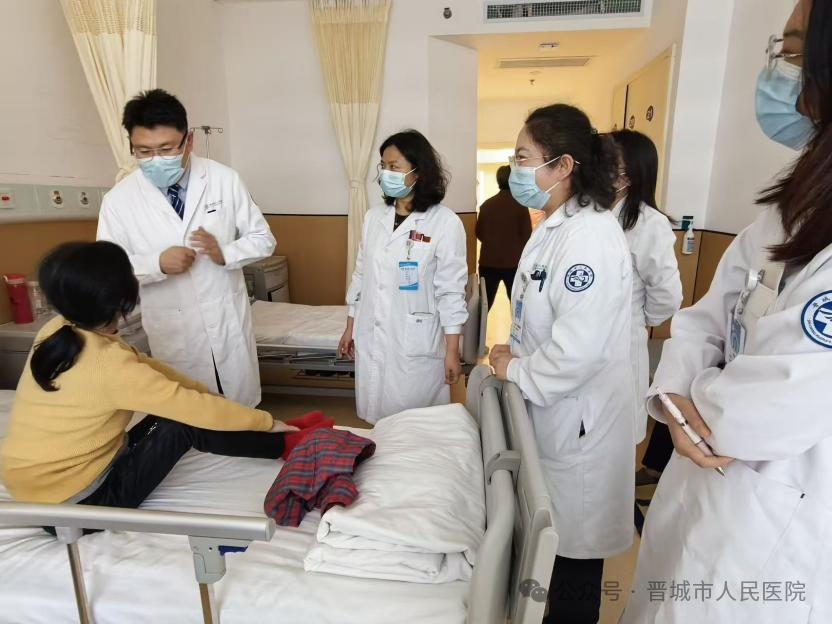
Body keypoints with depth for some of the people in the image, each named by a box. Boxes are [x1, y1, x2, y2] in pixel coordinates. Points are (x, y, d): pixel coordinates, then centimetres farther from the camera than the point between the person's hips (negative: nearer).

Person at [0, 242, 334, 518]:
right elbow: (199, 410, -24)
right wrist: (266, 421, -11)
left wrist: (202, 389, 8)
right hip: (73, 505, -8)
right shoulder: (109, 365, -31)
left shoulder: (57, 331, -5)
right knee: (185, 424, -13)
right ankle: (285, 444, 4)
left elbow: (142, 366, 6)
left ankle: (274, 439, 13)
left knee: (173, 408, 8)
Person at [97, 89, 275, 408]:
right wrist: (158, 264, -21)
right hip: (173, 332, 0)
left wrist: (225, 253, -20)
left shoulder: (225, 180, -6)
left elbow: (263, 239, 0)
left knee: (242, 412, 17)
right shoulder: (118, 199, -8)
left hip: (229, 321, 1)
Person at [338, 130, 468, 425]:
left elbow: (451, 290, -10)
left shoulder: (445, 222, -11)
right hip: (371, 340, 5)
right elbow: (361, 275, 12)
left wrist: (452, 351, -9)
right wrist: (350, 328, 14)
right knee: (376, 418, 17)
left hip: (416, 345, -5)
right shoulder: (374, 217, 5)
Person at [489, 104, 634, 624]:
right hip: (548, 409, 9)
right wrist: (516, 359, 2)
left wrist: (516, 370, -14)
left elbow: (578, 350, -29)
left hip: (576, 417, -9)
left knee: (575, 542, 13)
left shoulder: (591, 237, -24)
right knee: (551, 534, 26)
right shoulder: (556, 226, 7)